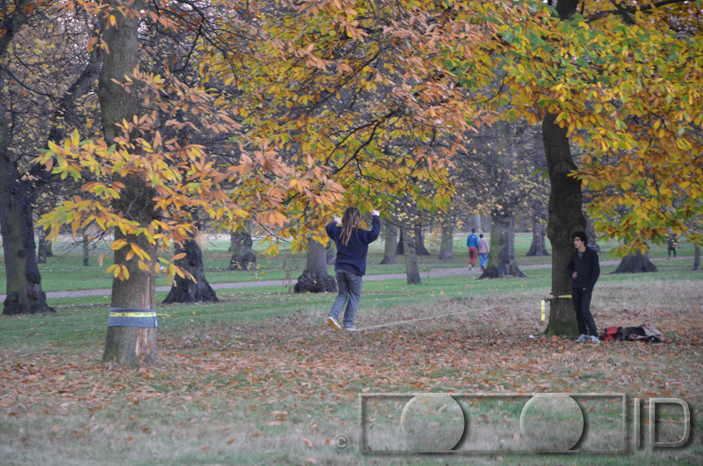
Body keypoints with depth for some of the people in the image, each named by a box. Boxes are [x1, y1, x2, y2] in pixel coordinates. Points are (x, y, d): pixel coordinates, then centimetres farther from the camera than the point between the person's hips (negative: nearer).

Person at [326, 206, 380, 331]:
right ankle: (348, 323, 7)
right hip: (354, 270, -5)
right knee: (354, 296, 8)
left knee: (342, 294, 17)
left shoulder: (338, 231, 3)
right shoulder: (360, 234, -15)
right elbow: (374, 234, -27)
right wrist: (375, 217, -15)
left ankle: (333, 315, -6)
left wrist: (336, 223, 44)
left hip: (339, 268, 5)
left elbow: (329, 228, 24)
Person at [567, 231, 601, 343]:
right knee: (578, 311, 5)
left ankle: (594, 334, -9)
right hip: (575, 288, 6)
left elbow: (596, 271, -7)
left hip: (586, 288, -6)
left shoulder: (592, 254, -4)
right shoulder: (574, 255, 12)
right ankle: (583, 334, 12)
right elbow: (569, 266, 31)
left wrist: (589, 286, -13)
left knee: (585, 311, -14)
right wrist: (572, 273, 8)